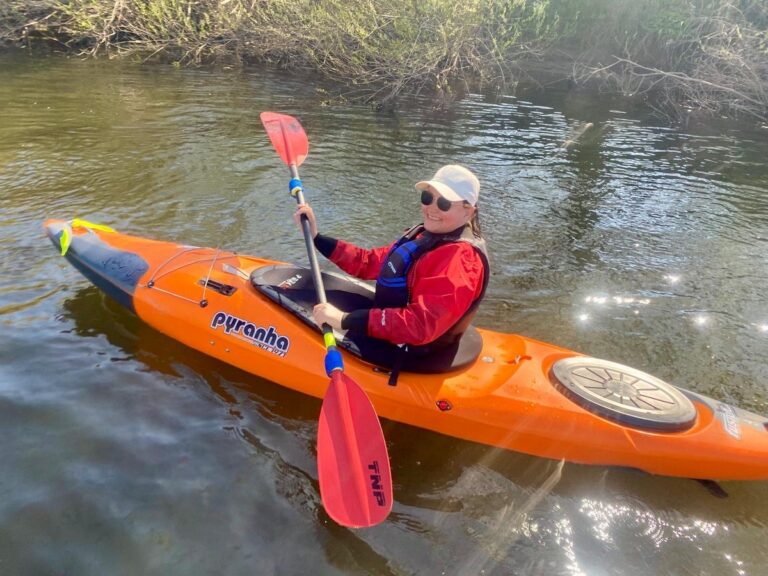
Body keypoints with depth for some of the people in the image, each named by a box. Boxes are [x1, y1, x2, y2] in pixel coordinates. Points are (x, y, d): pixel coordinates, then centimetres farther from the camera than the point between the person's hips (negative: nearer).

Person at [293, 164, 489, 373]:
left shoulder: (460, 259, -27)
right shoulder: (428, 235, 4)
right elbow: (369, 263, 5)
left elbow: (420, 325, -36)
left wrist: (346, 320, -39)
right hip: (392, 333, 9)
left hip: (411, 355, -9)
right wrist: (316, 238, 0)